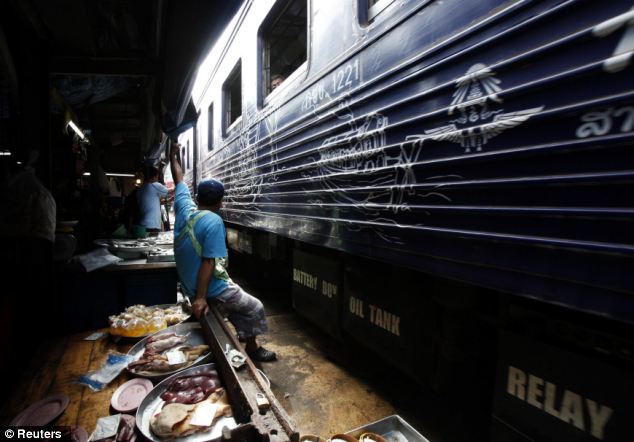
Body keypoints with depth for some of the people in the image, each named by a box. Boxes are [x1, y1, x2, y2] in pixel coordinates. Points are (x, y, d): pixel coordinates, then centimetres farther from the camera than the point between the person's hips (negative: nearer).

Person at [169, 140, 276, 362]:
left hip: (188, 286, 9)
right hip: (212, 289, -9)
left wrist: (173, 155, 30)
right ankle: (252, 348, 21)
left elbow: (179, 181, 16)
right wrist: (200, 298, -25)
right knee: (255, 308, 9)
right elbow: (208, 262, -26)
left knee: (239, 300, 29)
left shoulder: (184, 208, -1)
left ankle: (243, 335, 39)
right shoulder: (213, 221, -22)